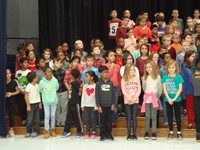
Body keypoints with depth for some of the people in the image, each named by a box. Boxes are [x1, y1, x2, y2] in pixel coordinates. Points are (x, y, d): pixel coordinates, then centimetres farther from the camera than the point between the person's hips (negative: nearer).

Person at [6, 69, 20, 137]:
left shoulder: (13, 82, -9)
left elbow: (18, 91, -1)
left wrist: (11, 94, -14)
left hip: (12, 101, 0)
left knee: (11, 115, 7)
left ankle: (11, 130, 21)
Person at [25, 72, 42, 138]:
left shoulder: (37, 85, 4)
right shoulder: (28, 86, -13)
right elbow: (26, 97, -12)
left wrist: (40, 103, 7)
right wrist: (28, 105, -13)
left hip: (37, 104, 5)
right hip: (31, 104, -5)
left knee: (37, 119, 8)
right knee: (30, 119, 1)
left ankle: (36, 131, 17)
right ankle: (28, 132, 12)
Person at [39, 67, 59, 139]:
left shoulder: (55, 80, -10)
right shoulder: (42, 82, -13)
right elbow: (40, 90, 2)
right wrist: (46, 95, 7)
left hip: (54, 101, 1)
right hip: (46, 101, -1)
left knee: (53, 116, 11)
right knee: (47, 116, 2)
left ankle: (52, 129, 27)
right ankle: (46, 131, 11)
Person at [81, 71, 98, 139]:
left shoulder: (95, 86, -7)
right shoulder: (85, 86, 7)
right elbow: (83, 96, 10)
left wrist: (96, 106, -10)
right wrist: (82, 105, 6)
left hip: (93, 106, -4)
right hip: (86, 105, 4)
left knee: (93, 119, 3)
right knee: (87, 119, 7)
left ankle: (93, 133, 11)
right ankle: (87, 132, 14)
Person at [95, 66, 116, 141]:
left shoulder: (111, 83, 4)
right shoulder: (98, 83, -1)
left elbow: (113, 94, 6)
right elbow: (97, 95, -2)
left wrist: (113, 104, 0)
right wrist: (98, 106, -6)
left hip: (110, 105, 2)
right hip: (102, 106, -2)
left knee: (109, 120, 7)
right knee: (102, 120, 4)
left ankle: (109, 134, 16)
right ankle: (103, 135, 12)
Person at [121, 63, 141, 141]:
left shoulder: (137, 79, 5)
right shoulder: (123, 80, -1)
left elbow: (139, 89, 0)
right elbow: (124, 91, -6)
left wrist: (135, 98, -12)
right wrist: (130, 98, -14)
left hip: (135, 101, 1)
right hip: (127, 101, -1)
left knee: (134, 117, 2)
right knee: (128, 118, 2)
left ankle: (134, 134, 9)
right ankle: (129, 134, 9)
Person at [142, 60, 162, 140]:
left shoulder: (158, 77, -2)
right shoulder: (144, 77, 3)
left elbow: (160, 89, 2)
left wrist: (157, 97, 3)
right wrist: (147, 94, 7)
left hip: (155, 99, -1)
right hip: (147, 99, 2)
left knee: (154, 116, 3)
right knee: (147, 116, 5)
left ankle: (154, 133, 8)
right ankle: (146, 132, 13)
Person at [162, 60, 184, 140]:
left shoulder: (179, 76, -4)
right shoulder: (165, 77, 0)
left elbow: (180, 88, -7)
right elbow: (164, 89, -3)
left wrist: (174, 98, -14)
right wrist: (169, 98, -12)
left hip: (177, 99, -1)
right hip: (168, 99, 1)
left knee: (178, 116, 5)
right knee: (169, 116, 9)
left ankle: (179, 132, 15)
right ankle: (171, 132, 19)